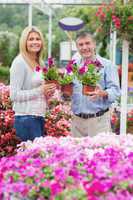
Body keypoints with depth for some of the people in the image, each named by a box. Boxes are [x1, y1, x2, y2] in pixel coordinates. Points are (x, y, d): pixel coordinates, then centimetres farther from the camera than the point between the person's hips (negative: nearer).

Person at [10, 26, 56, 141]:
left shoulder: (39, 63, 14)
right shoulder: (19, 62, -9)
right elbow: (14, 95, -14)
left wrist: (47, 92, 4)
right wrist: (39, 91, -17)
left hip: (40, 117, 8)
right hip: (26, 118, -8)